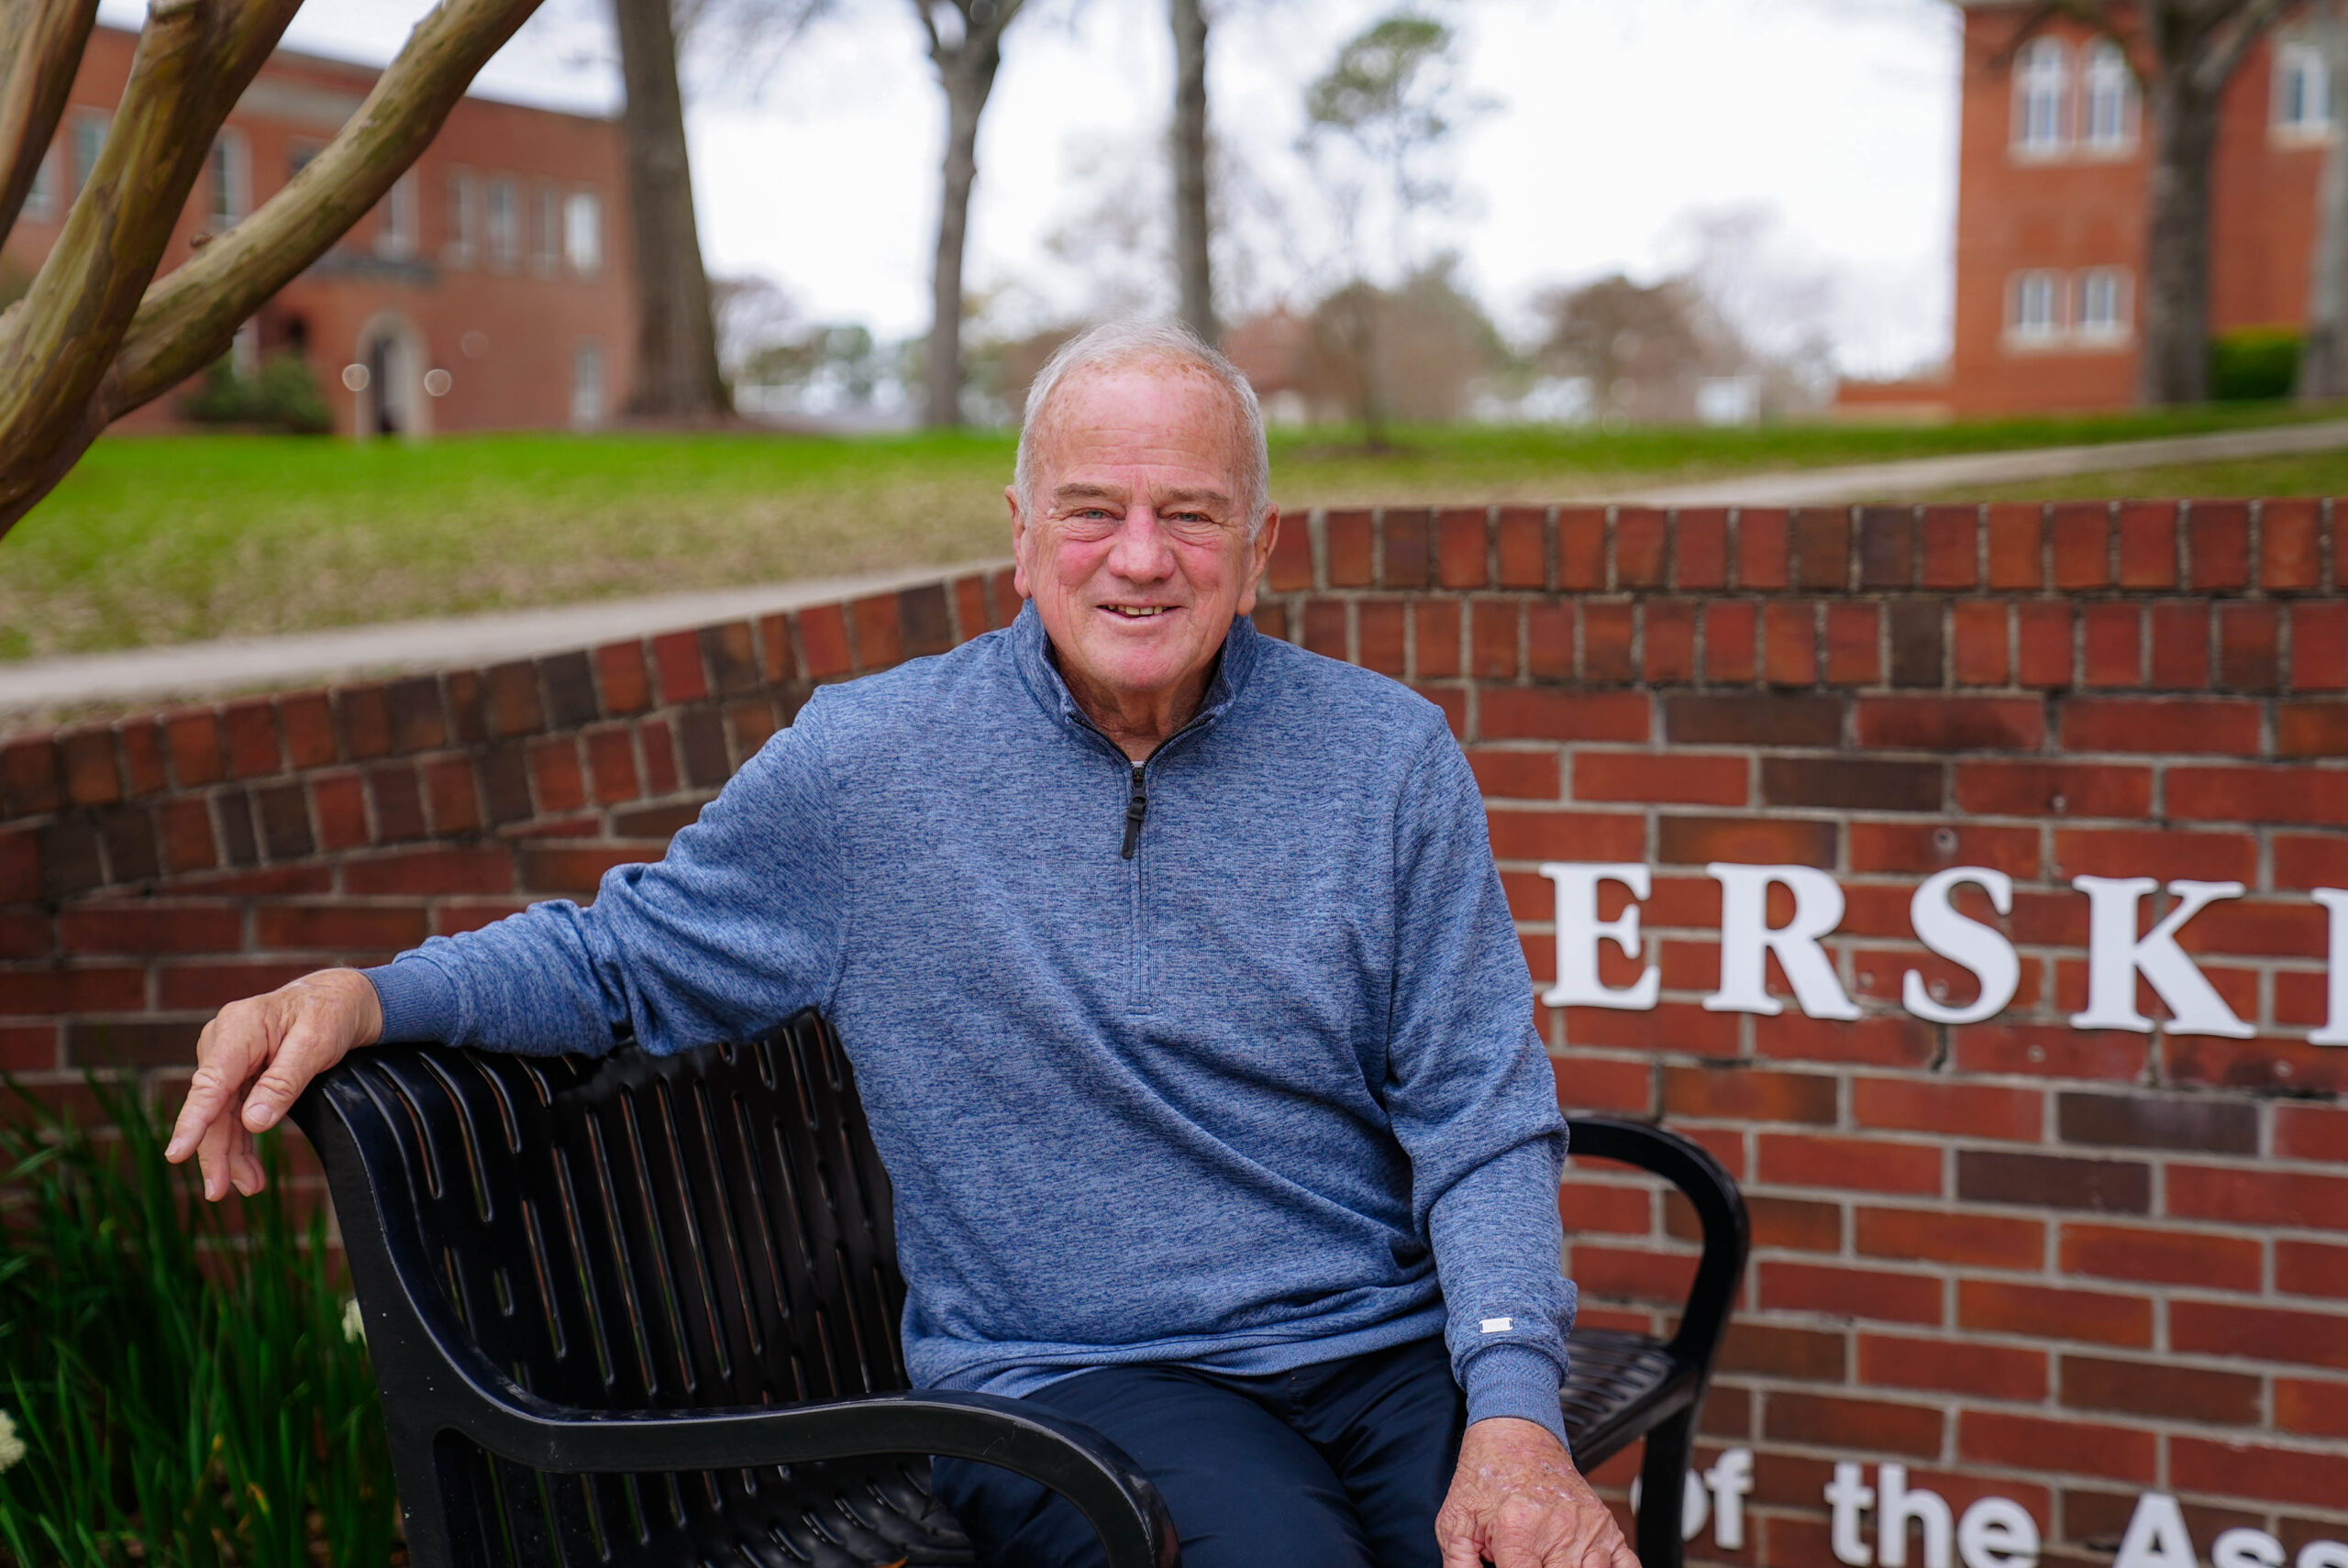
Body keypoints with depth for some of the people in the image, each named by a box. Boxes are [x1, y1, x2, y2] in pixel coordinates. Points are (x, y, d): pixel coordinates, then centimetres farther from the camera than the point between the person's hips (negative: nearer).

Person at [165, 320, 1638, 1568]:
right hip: (1072, 1380, -1)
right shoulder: (866, 763, 0)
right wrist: (363, 993, -6)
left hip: (1389, 1347, 2)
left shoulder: (1388, 757, 4)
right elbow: (626, 956, 12)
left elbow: (1481, 1114, 3)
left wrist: (1515, 1410, -12)